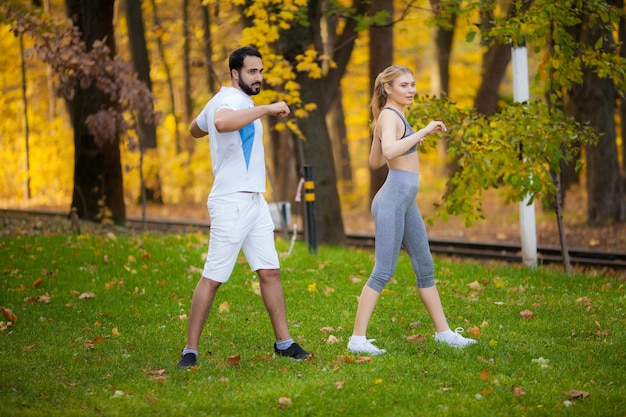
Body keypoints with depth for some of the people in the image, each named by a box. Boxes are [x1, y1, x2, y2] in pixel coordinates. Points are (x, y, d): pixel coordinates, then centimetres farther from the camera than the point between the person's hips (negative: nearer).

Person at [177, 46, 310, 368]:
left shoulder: (220, 101, 17)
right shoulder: (232, 100, -15)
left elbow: (195, 129, 34)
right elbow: (222, 122, -40)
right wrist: (266, 109, -35)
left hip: (254, 201, 10)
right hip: (232, 202, -10)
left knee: (270, 272, 8)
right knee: (212, 278, -7)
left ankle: (283, 342, 13)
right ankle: (190, 350, -2)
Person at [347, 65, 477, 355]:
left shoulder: (392, 116, 18)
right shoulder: (389, 116, -11)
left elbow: (374, 162, 25)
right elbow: (389, 151, -32)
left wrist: (411, 143, 28)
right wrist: (424, 131, -27)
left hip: (407, 202, 10)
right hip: (393, 198, -10)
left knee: (425, 268, 14)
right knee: (384, 271, -10)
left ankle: (443, 331, 21)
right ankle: (357, 339, -8)